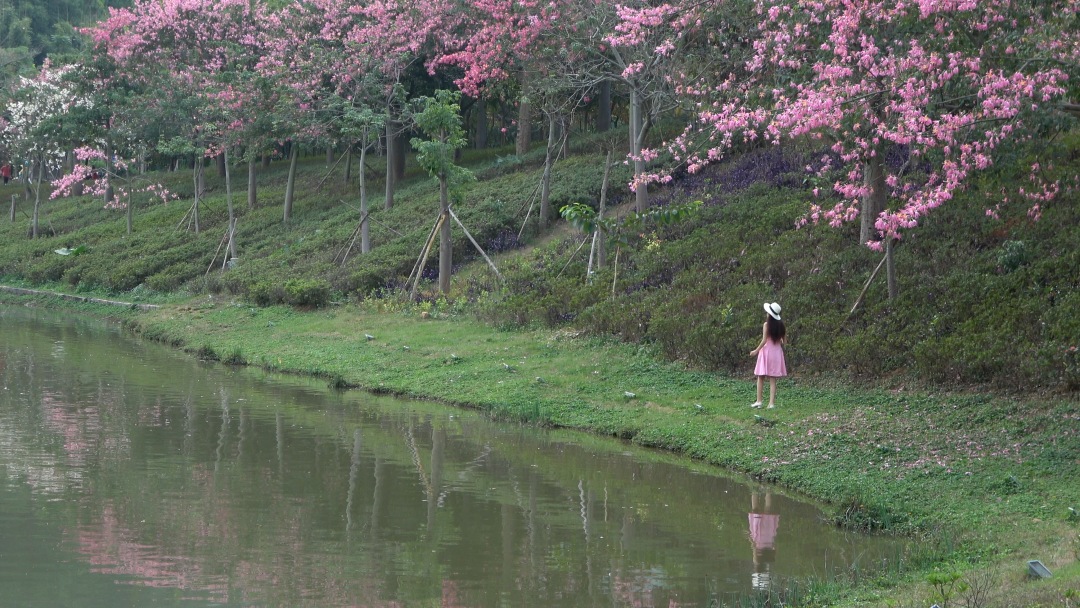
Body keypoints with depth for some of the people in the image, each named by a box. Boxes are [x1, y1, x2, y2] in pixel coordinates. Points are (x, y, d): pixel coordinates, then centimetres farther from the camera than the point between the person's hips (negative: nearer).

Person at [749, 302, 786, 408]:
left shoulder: (767, 325, -10)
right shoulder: (780, 325, 3)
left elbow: (764, 340, -13)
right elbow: (782, 341, 5)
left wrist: (756, 351, -5)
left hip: (767, 350, -4)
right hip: (777, 352, 4)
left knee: (760, 378, 6)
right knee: (773, 380, 4)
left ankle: (759, 401, 4)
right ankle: (772, 403, -2)